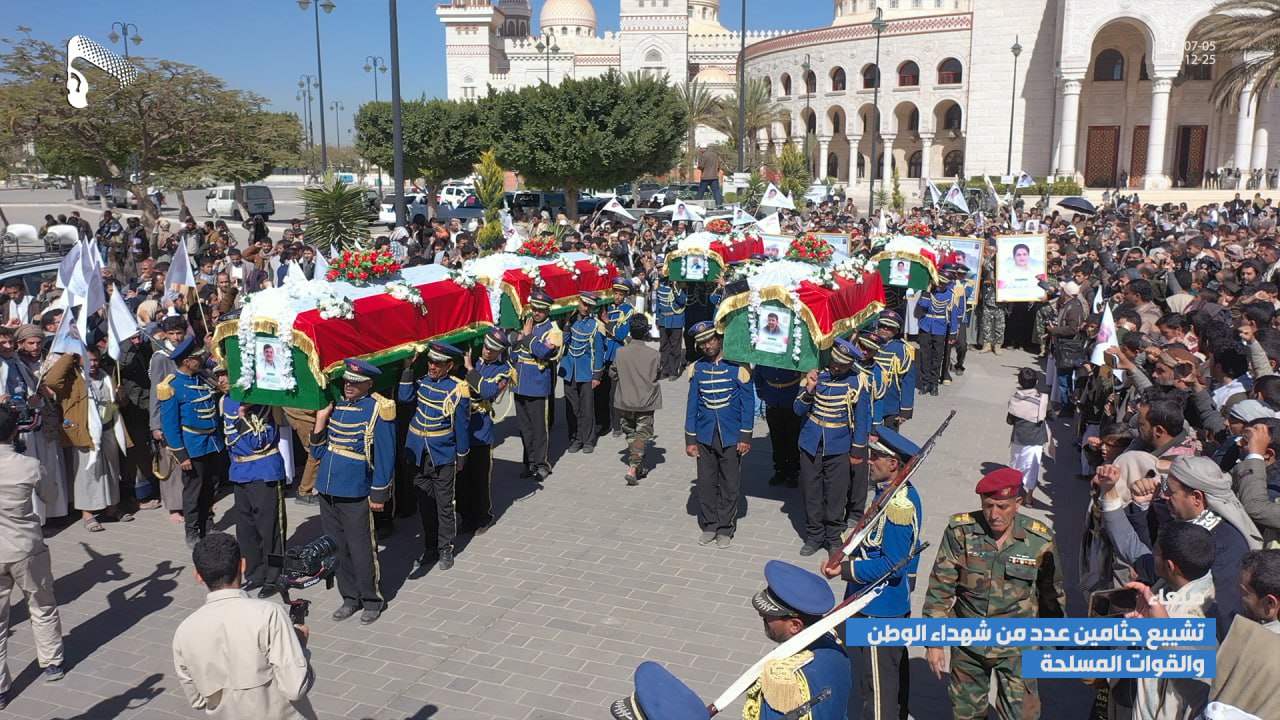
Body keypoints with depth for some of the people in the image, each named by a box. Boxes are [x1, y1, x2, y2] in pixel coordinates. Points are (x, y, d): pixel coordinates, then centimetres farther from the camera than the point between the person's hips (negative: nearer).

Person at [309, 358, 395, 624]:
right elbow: (318, 451, 10)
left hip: (356, 495, -6)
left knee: (361, 551, 3)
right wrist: (321, 418, -2)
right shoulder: (334, 405, 8)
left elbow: (385, 455, -9)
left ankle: (372, 601, 20)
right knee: (338, 548, 15)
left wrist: (379, 493, -11)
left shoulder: (377, 409, -10)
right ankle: (349, 598, 29)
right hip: (327, 490, 6)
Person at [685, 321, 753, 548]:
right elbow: (692, 404, 6)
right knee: (706, 483, 8)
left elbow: (748, 403, -4)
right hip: (705, 436, 2)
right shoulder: (697, 368, 2)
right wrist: (690, 439, 3)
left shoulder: (737, 366, -6)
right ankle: (709, 526, 23)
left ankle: (725, 528, 19)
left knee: (729, 484, 6)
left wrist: (745, 436, -8)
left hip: (731, 437, -2)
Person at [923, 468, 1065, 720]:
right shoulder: (960, 531, -13)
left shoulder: (1040, 540, -11)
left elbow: (1052, 596, 5)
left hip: (1016, 645, -1)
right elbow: (939, 588, -6)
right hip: (967, 644, 1)